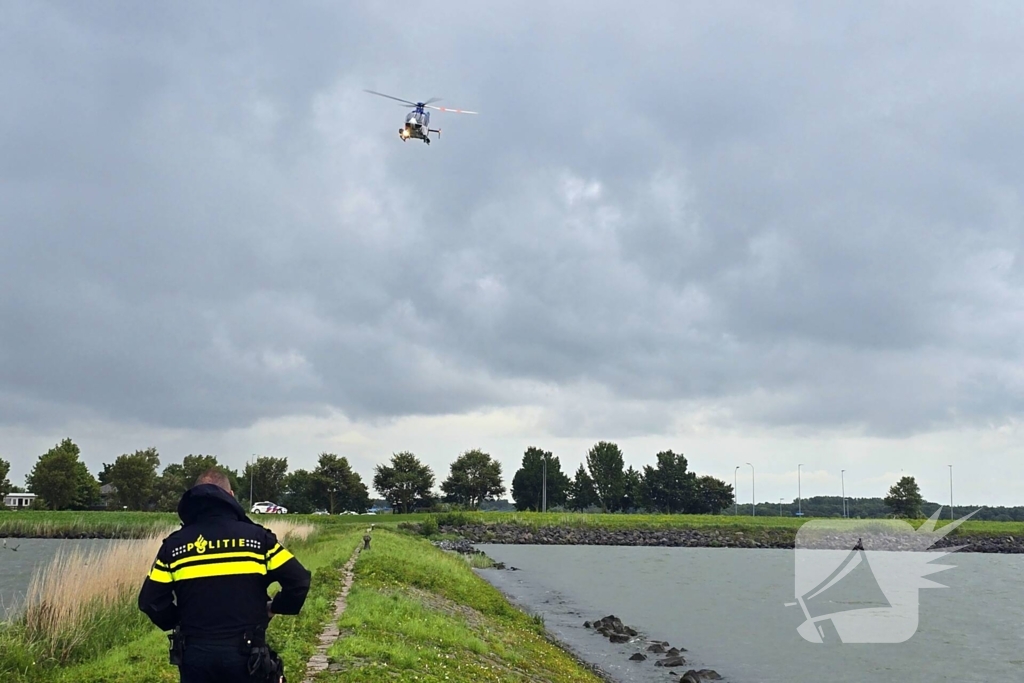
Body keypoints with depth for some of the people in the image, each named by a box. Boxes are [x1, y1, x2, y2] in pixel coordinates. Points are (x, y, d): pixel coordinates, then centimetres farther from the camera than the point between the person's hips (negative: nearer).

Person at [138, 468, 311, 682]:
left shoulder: (175, 544, 2)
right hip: (247, 655, -1)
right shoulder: (256, 537, -2)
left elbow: (151, 601, -1)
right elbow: (299, 581, -7)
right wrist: (274, 607, 10)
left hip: (195, 655, 2)